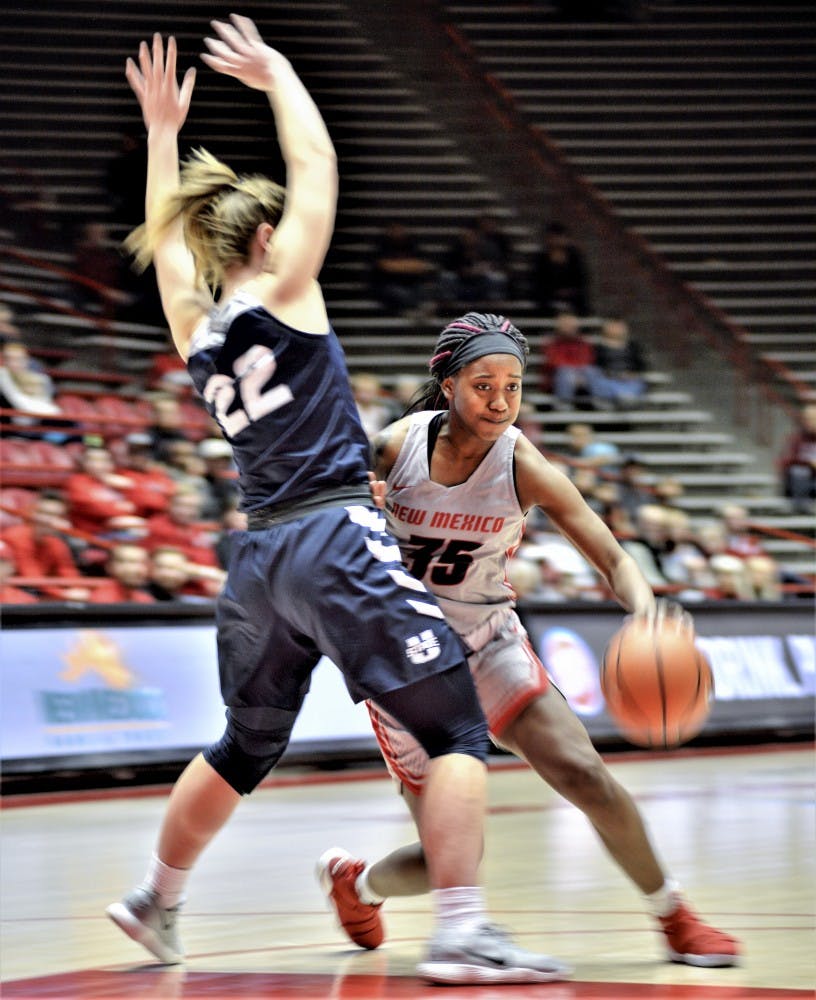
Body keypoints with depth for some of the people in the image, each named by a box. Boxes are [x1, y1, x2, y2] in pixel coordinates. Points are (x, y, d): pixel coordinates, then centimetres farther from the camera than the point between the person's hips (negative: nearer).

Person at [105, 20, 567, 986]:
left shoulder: (192, 327, 12)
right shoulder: (282, 292, -3)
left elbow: (164, 238, 30)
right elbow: (315, 164, 4)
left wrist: (161, 131, 35)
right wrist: (277, 73, 17)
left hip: (258, 553, 7)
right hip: (336, 536, -7)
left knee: (244, 747, 25)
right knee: (458, 731, -5)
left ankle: (155, 899, 37)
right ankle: (461, 934, -16)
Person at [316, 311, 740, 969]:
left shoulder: (522, 465, -15)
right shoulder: (396, 447, -14)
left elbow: (612, 556, -20)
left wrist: (645, 606, -42)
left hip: (488, 644, 1)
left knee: (582, 772, -20)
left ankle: (674, 914, 0)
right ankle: (352, 878, 32)